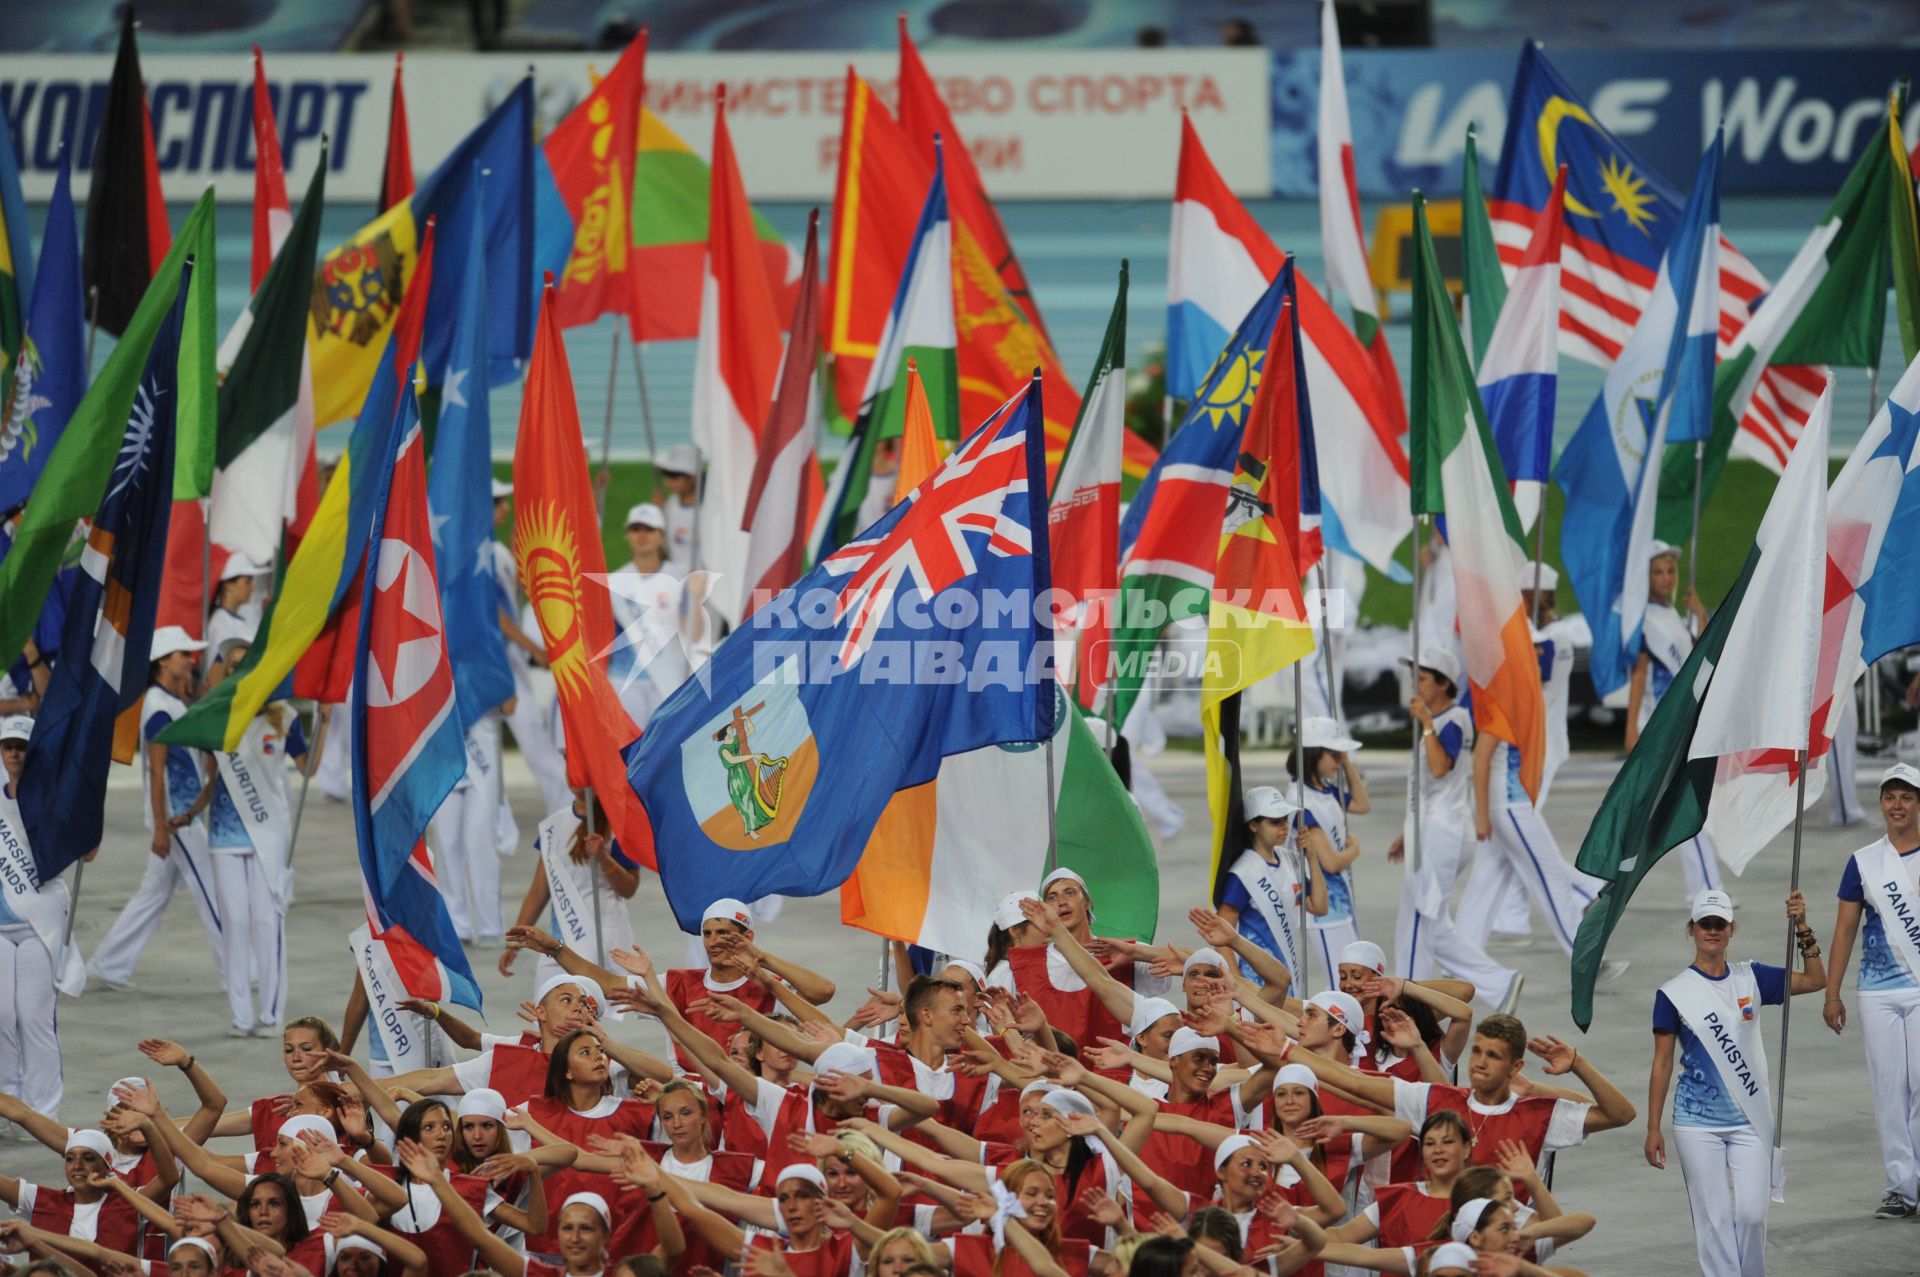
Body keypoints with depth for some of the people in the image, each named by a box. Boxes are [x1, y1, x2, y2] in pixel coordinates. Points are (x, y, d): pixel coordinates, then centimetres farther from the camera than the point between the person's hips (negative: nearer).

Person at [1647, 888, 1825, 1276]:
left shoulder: (1751, 979, 6)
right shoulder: (1675, 993, -3)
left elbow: (1815, 980, 6)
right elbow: (1662, 1063, -2)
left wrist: (1802, 928, -7)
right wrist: (1653, 1128, -4)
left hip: (1750, 1120, 2)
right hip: (1698, 1123, -2)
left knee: (1752, 1213, -3)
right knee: (1713, 1216, -3)